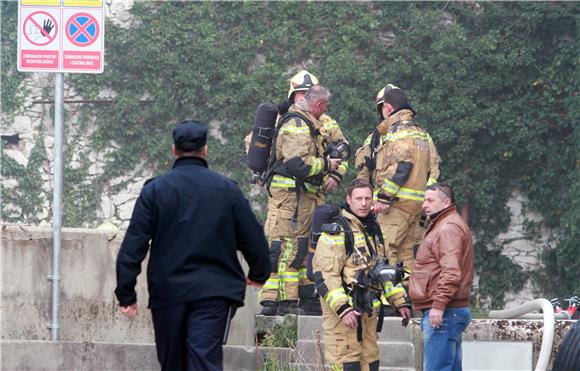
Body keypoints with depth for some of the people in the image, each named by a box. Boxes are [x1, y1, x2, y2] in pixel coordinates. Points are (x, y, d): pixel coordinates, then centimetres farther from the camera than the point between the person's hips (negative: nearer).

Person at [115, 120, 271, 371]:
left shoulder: (154, 190, 1)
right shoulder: (227, 190, 3)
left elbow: (133, 245, -3)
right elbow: (253, 239, 7)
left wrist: (126, 294, 1)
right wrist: (258, 274, 27)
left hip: (167, 292, 1)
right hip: (214, 293, -1)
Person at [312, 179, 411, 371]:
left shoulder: (373, 229, 17)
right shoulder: (336, 231, -11)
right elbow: (324, 274, -18)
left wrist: (400, 301, 20)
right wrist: (342, 308, -26)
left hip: (368, 310, 9)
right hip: (343, 311, -9)